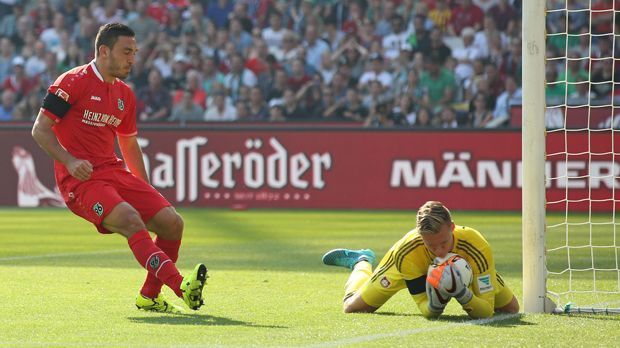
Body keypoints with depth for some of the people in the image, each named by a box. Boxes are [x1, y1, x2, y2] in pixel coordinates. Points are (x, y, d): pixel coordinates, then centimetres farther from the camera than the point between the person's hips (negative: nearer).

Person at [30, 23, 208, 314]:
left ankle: (150, 296, 11)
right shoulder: (74, 82, -5)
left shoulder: (125, 95, 17)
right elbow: (40, 129, -7)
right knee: (130, 219, -30)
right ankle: (181, 288, -42)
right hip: (80, 179, -7)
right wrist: (69, 161, -21)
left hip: (114, 171, 8)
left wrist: (145, 190, 21)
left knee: (172, 223, -5)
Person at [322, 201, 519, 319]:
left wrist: (462, 294, -60)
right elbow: (426, 310, -36)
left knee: (510, 308, 6)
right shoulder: (408, 252, -44)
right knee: (352, 307, 0)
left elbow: (487, 311, -40)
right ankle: (362, 263, 39)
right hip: (411, 266, -1)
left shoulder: (476, 247, -45)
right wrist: (436, 304, -61)